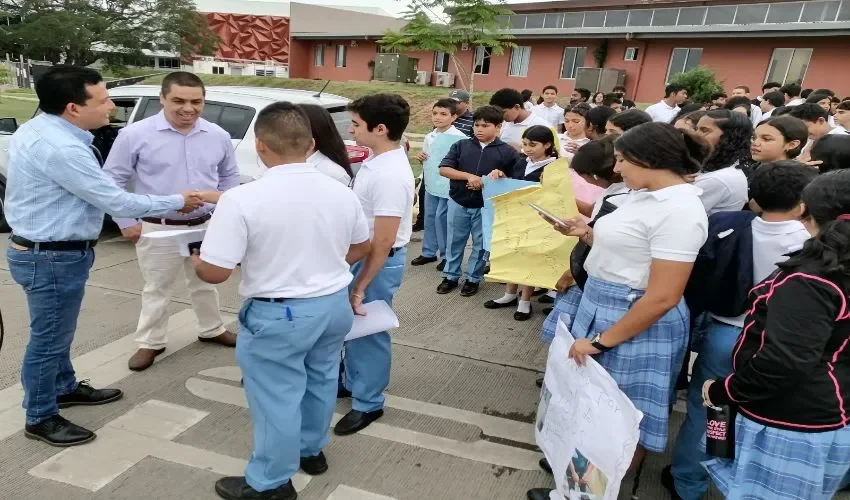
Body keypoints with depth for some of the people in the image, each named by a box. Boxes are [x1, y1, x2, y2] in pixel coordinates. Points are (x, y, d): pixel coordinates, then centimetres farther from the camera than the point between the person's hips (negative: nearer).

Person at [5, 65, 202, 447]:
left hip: (41, 248, 10)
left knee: (57, 332, 25)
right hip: (53, 257, -10)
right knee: (48, 338, 6)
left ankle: (65, 388, 44)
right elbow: (115, 201, -25)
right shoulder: (60, 148, -28)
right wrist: (177, 202, -14)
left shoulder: (37, 129, 5)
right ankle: (40, 418, 24)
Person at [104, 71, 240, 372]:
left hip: (206, 226, 3)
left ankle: (212, 330, 38)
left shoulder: (218, 136, 0)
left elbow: (230, 176, 14)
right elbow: (113, 180, -3)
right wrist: (126, 222, -5)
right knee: (156, 289, 10)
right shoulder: (135, 134, -10)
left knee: (205, 284, 20)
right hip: (158, 229, -3)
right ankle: (150, 343, 25)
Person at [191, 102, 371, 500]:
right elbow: (361, 247, 10)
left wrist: (195, 260, 3)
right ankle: (312, 451, 45)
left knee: (277, 397, 10)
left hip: (278, 314, -6)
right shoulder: (341, 192, -4)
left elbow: (214, 272, -19)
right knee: (320, 382, 24)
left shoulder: (242, 199, -21)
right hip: (336, 304, 6)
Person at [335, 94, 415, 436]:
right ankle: (351, 381, 43)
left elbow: (383, 242, -27)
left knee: (368, 331, 6)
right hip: (361, 253, 9)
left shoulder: (390, 176, -28)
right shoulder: (377, 159, 2)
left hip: (379, 261, -9)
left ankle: (367, 403, 25)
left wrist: (360, 287, -22)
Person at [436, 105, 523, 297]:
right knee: (454, 242, 13)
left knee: (481, 244, 10)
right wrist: (468, 176, -21)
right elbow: (443, 169, -8)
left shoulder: (507, 151, -5)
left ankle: (473, 278, 27)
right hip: (458, 203, 1)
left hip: (486, 206, -1)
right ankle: (451, 276, 29)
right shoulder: (461, 145, -2)